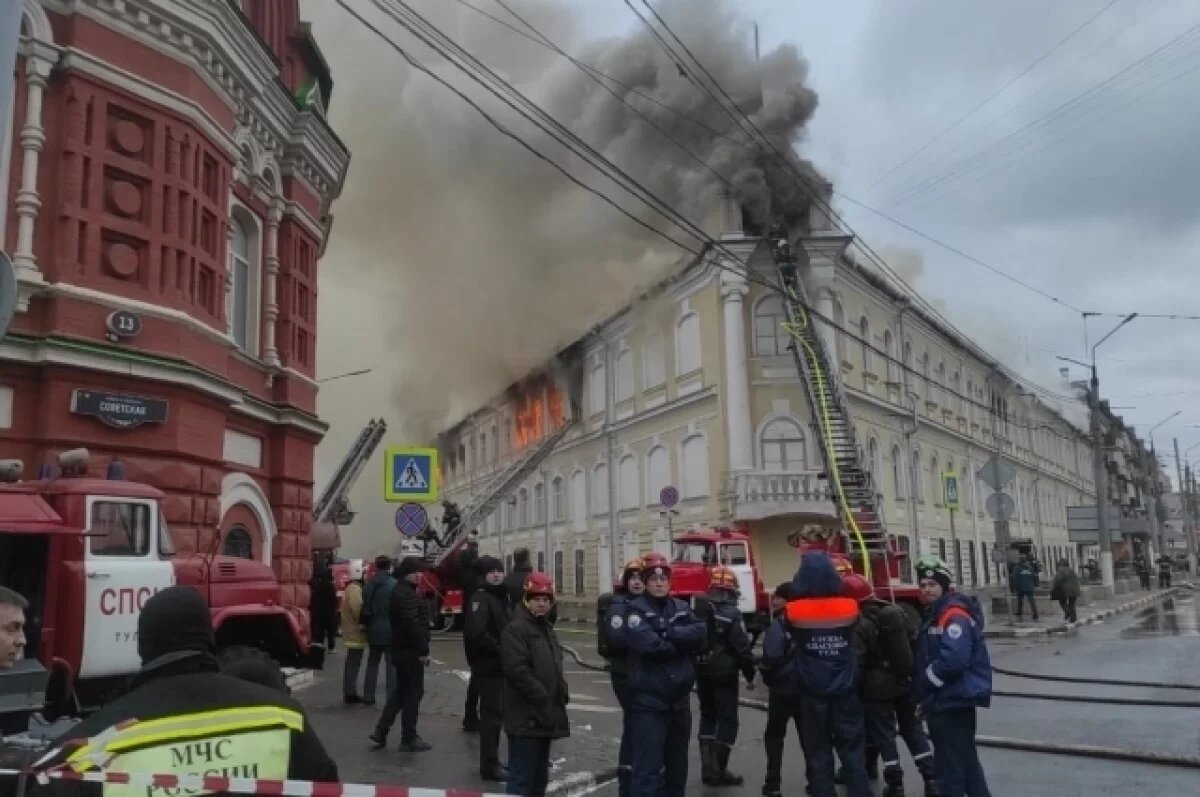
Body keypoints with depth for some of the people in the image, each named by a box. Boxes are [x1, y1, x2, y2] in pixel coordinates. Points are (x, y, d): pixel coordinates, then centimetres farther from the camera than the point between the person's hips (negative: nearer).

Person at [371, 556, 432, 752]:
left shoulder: (400, 590, 16)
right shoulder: (406, 594, -19)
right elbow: (413, 624, -26)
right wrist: (423, 650, -22)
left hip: (401, 650, 10)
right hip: (410, 651, -10)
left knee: (400, 691, 18)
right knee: (413, 693, -1)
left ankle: (380, 733, 18)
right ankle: (409, 739, 6)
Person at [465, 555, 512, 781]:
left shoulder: (502, 597, 13)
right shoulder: (480, 598, -15)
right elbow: (476, 632, -29)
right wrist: (499, 650, -21)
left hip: (501, 665, 9)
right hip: (488, 666, -9)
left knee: (496, 712, 16)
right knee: (492, 713, -4)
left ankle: (492, 761, 27)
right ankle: (490, 764, 4)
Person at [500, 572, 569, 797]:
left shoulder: (546, 627, 18)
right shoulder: (515, 629, -12)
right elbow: (517, 670, -21)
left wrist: (561, 692, 11)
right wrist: (542, 697, -20)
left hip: (545, 716, 9)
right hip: (527, 717, -9)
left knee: (540, 776, 17)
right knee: (522, 777, -8)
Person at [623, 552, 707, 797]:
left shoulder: (682, 608, 10)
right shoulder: (636, 609, -7)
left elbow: (700, 633, -7)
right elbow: (650, 645, -22)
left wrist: (668, 633, -18)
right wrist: (682, 643, -8)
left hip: (680, 699, 6)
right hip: (649, 701, -6)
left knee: (678, 763, 18)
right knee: (648, 767, -9)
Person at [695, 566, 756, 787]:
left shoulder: (698, 611, 5)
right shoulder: (731, 614, -15)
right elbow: (742, 648, -16)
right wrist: (750, 675, -5)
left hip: (703, 673, 6)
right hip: (725, 674, -6)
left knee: (708, 716, 17)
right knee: (727, 719, 3)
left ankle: (707, 767, 13)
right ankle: (719, 770, 2)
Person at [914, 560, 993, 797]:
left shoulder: (954, 614, -17)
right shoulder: (935, 615, 15)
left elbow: (952, 659, -28)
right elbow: (927, 658, 23)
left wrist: (922, 687, -16)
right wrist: (924, 695, 14)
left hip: (954, 701, -11)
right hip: (946, 700, 11)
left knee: (949, 765, -5)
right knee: (965, 759, 20)